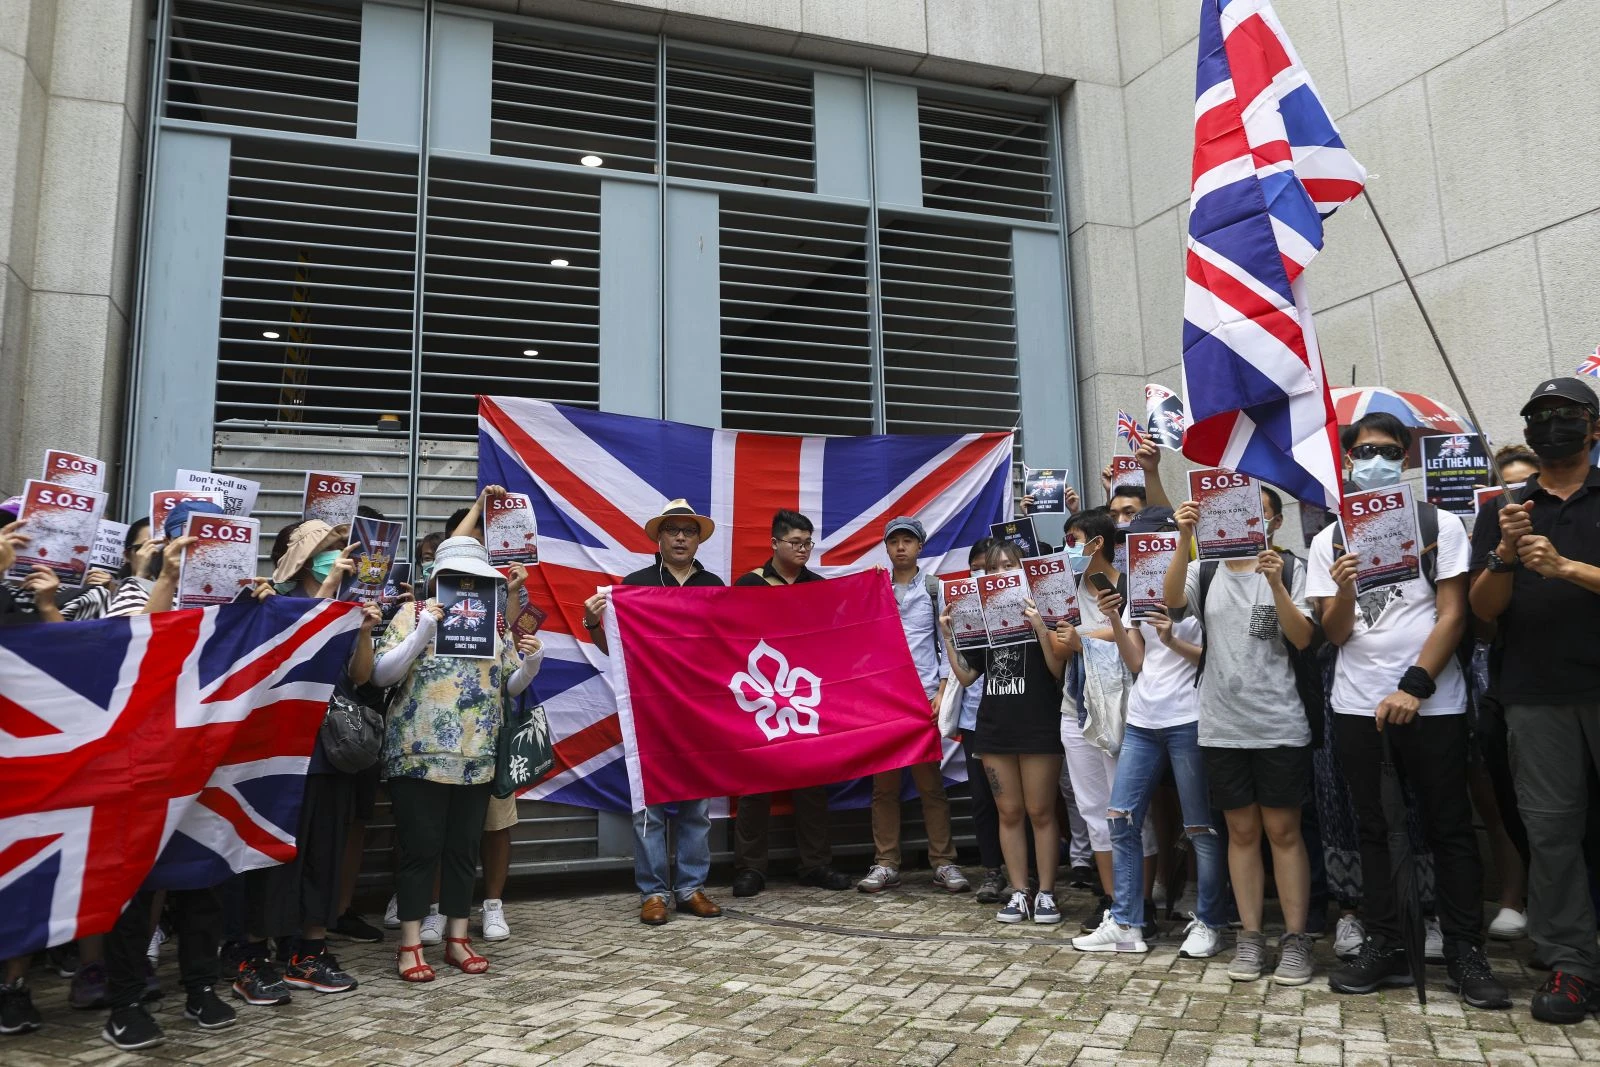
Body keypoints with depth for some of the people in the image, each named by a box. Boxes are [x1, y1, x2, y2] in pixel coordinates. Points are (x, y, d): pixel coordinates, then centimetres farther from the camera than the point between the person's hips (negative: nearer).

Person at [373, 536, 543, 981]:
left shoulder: (495, 620, 11)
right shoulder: (413, 614, 0)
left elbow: (510, 687, 13)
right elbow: (380, 675, -8)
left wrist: (531, 664, -8)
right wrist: (422, 633, -18)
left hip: (477, 758, 4)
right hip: (420, 754, -4)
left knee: (464, 849, 10)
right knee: (420, 848, 1)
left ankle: (457, 938, 21)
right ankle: (410, 943, 13)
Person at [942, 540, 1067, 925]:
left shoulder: (1041, 610, -3)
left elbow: (1058, 670, -11)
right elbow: (966, 677, 9)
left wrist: (1040, 627, -23)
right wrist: (948, 636, -1)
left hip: (1039, 728, -4)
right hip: (994, 729, 4)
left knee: (1040, 812, 0)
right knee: (1009, 812, 8)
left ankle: (1046, 893, 10)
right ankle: (1018, 892, 15)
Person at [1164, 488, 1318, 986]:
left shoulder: (1289, 568, 1)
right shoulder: (1204, 571, 5)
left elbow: (1303, 639, -8)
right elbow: (1173, 600, -16)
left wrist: (1275, 584, -22)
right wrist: (1184, 538, -27)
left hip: (1279, 725, -1)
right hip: (1222, 727, 2)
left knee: (1283, 829, 4)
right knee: (1241, 831, 9)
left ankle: (1296, 938, 14)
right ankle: (1250, 936, 17)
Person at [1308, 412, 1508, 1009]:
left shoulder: (1439, 527, 2)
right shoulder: (1329, 541, 7)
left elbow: (1452, 616, -4)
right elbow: (1335, 634, 2)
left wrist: (1413, 688, -13)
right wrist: (1343, 590, -19)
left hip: (1432, 703, -2)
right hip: (1356, 706, 2)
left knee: (1449, 827, 4)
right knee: (1373, 830, 8)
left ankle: (1465, 951, 14)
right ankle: (1384, 948, 16)